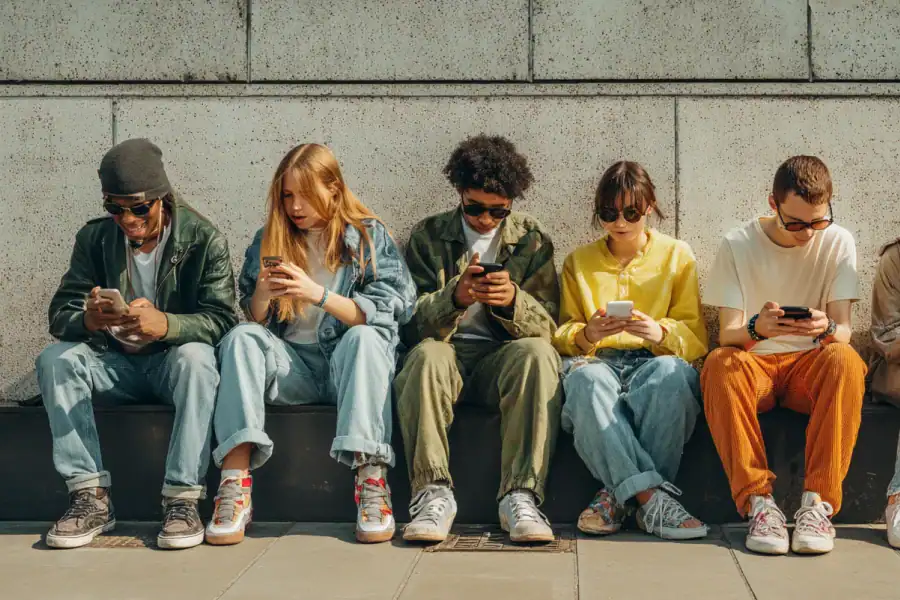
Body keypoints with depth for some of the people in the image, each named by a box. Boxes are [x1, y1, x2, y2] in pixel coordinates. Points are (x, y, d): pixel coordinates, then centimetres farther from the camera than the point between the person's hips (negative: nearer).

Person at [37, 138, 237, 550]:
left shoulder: (205, 240, -10)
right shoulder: (94, 238, 0)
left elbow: (222, 319, -19)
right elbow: (59, 314, -5)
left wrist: (165, 324, -40)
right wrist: (89, 320, -31)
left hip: (174, 359, -3)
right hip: (116, 364, 4)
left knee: (196, 358, -36)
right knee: (55, 359, -23)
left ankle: (183, 499, -33)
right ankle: (91, 497, -23)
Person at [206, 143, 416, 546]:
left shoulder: (369, 236, 2)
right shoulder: (268, 241, 11)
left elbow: (385, 313, -9)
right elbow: (254, 320, 9)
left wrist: (318, 294, -20)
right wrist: (263, 292, -14)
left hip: (347, 363, -3)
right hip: (290, 364, 3)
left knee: (364, 337, -34)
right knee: (240, 338, -24)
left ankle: (372, 482, -42)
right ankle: (235, 484, -35)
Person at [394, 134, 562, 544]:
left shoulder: (532, 241, 10)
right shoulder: (428, 236, 9)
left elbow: (546, 326, 1)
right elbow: (415, 325, 0)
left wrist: (513, 300, -21)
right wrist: (455, 297, -21)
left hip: (501, 359, 0)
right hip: (446, 355, 0)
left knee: (538, 353, -32)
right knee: (427, 355, -34)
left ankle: (521, 495, -34)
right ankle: (433, 493, -33)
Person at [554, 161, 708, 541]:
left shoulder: (677, 255, 15)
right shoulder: (578, 262, 18)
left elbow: (695, 336, 7)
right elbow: (562, 334, 11)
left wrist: (661, 332, -16)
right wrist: (586, 334, -13)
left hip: (654, 361, 0)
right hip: (597, 360, 1)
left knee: (673, 373, -38)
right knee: (588, 379, -38)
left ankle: (619, 495, -34)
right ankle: (650, 498, -45)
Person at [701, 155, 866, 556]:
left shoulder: (838, 242, 0)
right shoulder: (737, 245, -3)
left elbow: (844, 331, -5)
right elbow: (726, 334, -7)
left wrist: (826, 329, -32)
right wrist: (756, 328, -32)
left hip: (811, 365, 1)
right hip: (754, 362, 0)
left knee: (845, 360, -34)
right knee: (719, 364, -35)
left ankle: (819, 501, -33)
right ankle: (758, 501, -34)